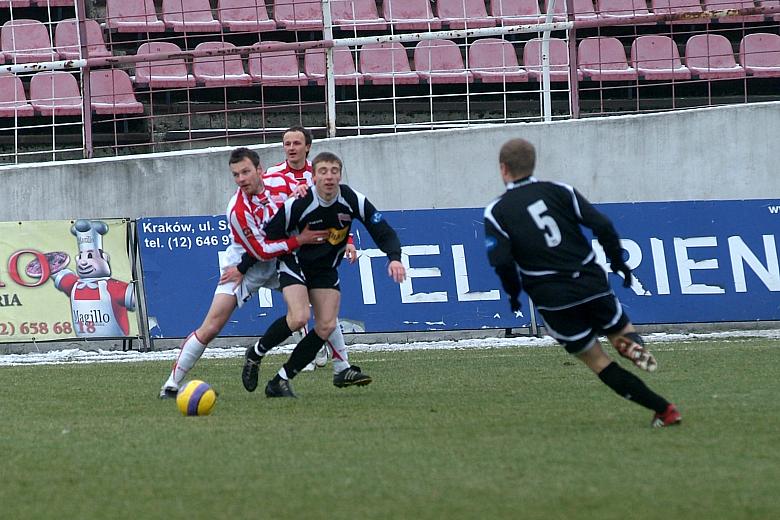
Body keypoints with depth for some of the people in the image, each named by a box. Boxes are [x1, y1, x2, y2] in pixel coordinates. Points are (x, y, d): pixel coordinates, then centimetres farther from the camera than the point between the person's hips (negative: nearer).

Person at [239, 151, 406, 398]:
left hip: (326, 269, 4)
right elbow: (266, 240, -15)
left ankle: (281, 381, -1)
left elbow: (384, 233, -10)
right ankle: (256, 354, -1)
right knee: (299, 317, -27)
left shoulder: (353, 201, -16)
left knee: (326, 326, -10)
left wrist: (394, 258, -29)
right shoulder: (297, 205, -25)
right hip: (294, 264, -4)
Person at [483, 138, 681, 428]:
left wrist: (513, 294, 6)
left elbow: (501, 260, -12)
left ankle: (663, 410, -4)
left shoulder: (497, 212, 0)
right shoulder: (559, 191, 6)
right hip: (592, 282, 2)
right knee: (621, 332, 22)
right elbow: (602, 226, -2)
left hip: (551, 298, -2)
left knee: (597, 361, 8)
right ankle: (632, 344, -19)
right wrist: (618, 262, 10)